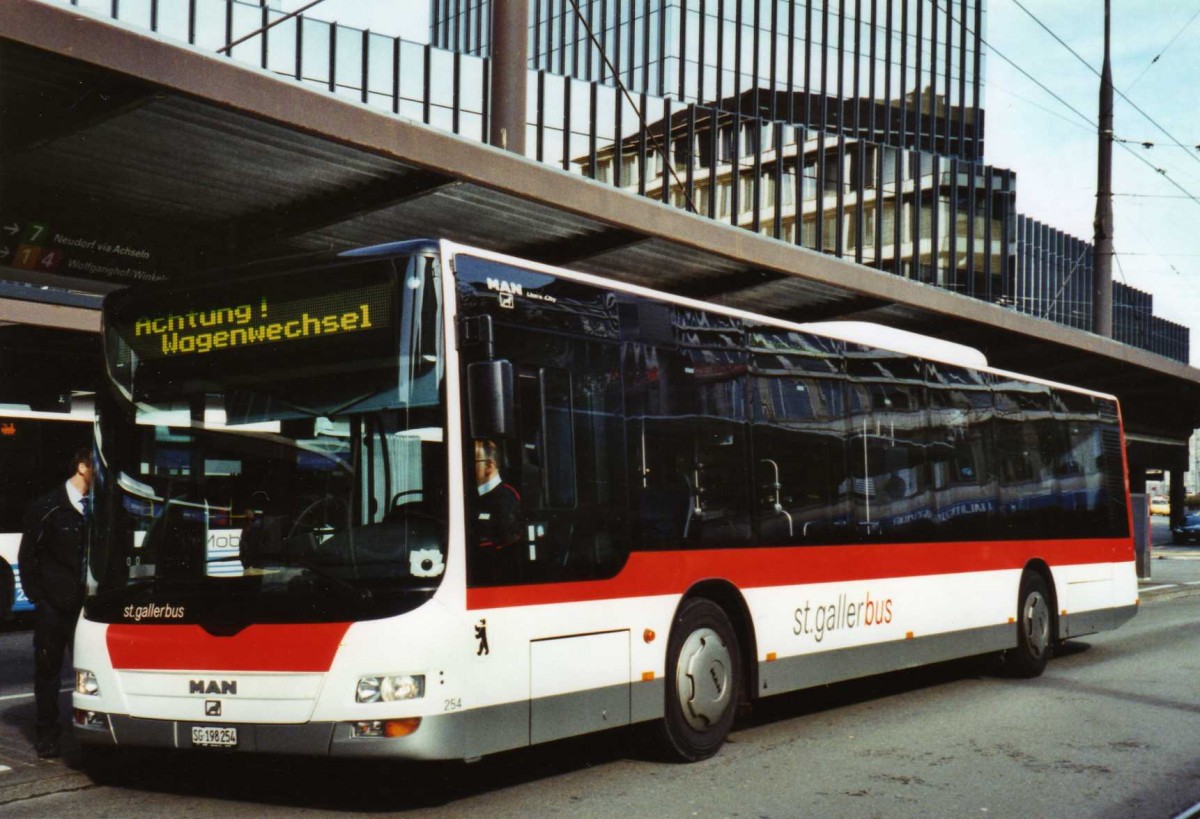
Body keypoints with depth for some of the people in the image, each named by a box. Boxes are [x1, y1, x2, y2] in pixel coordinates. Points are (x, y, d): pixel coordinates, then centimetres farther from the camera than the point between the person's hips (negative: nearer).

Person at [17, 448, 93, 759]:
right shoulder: (47, 508, -2)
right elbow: (27, 556, 2)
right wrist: (36, 597, -4)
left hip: (87, 604, 2)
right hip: (52, 605, -2)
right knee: (48, 669, 6)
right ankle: (47, 733, 15)